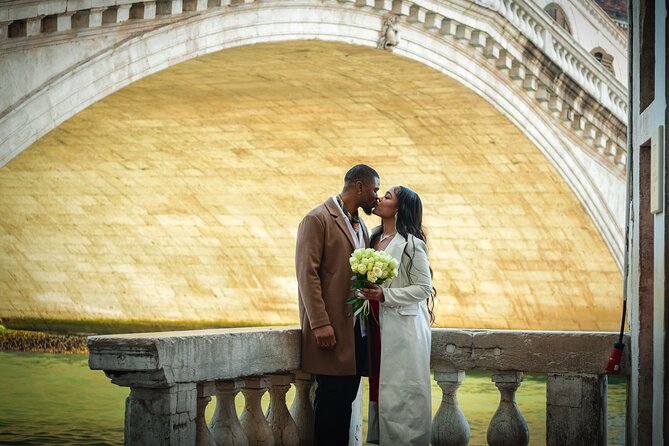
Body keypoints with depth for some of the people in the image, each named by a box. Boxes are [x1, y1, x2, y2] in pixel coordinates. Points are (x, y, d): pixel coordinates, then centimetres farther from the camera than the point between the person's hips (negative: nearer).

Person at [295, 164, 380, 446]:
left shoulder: (360, 225, 18)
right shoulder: (318, 220, -8)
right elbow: (307, 273, -14)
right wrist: (320, 324, -20)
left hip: (357, 326, 8)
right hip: (333, 327, -8)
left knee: (347, 397, 10)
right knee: (331, 397, -4)